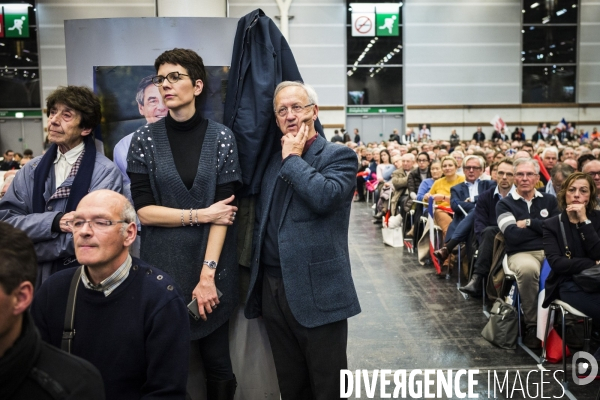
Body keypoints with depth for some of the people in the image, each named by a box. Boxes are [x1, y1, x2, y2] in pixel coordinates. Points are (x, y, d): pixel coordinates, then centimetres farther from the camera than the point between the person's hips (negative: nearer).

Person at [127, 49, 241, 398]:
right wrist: (200, 215, -12)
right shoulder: (145, 140, 0)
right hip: (163, 264, 1)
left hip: (213, 263, 0)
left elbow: (224, 211, -7)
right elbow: (143, 210, -5)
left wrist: (208, 274, -13)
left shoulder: (221, 137, -2)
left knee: (217, 361, 9)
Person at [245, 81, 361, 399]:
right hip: (272, 288, 6)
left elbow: (325, 196, -24)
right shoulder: (274, 161, 15)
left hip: (316, 290, -6)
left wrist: (293, 158, -12)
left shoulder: (339, 156, -4)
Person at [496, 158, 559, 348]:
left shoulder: (549, 200, 18)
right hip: (520, 253, -2)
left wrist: (529, 222, -2)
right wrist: (543, 227, 3)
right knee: (528, 269, -39)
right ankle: (531, 325, -20)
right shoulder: (504, 204, 9)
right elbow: (513, 235, -8)